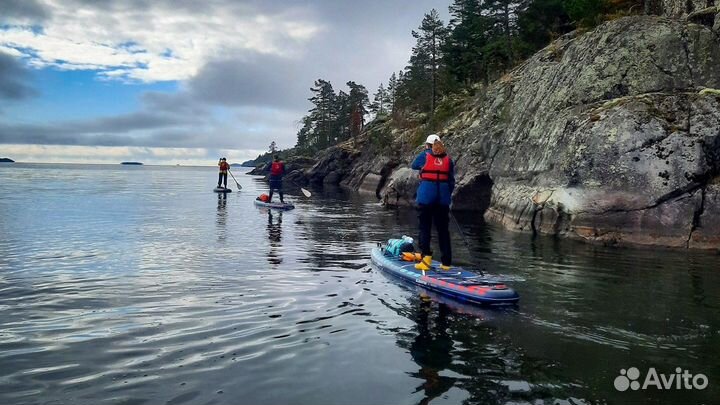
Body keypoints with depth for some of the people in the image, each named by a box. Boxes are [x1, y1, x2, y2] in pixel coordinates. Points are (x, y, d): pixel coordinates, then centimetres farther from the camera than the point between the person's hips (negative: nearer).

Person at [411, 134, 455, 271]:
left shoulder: (425, 155, -1)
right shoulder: (448, 159, 6)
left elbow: (414, 165, 18)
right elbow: (451, 181, 9)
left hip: (426, 196, -3)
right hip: (443, 198, 3)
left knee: (425, 227, 4)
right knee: (443, 229, 9)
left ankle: (426, 257, -8)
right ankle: (446, 262, 13)